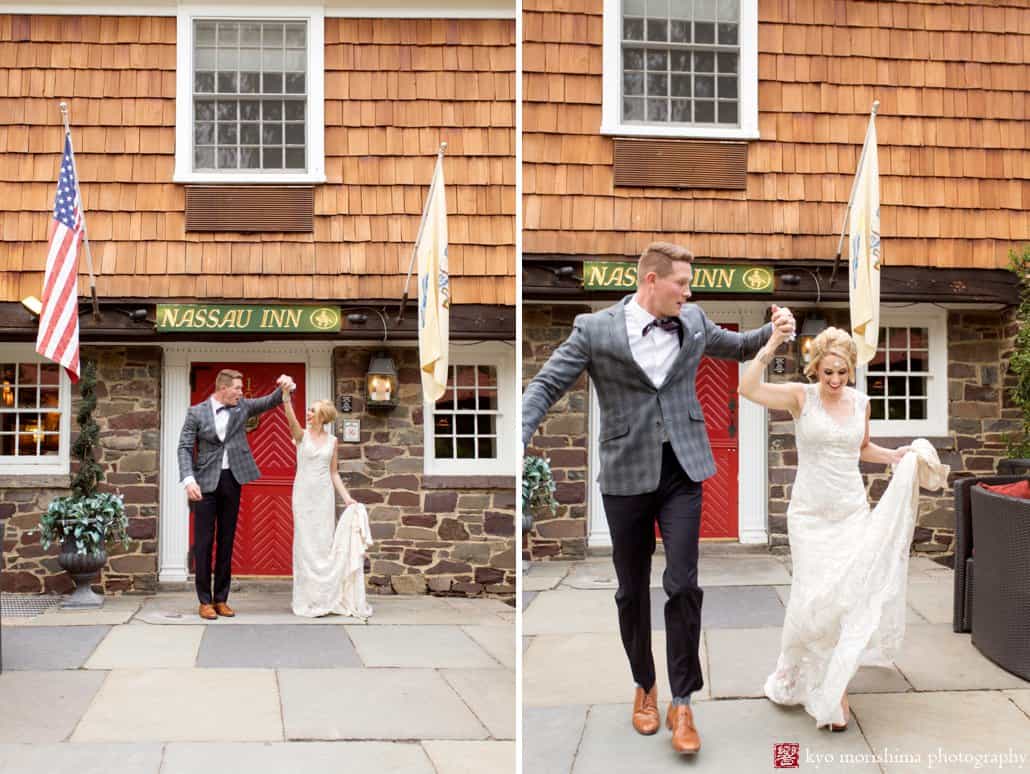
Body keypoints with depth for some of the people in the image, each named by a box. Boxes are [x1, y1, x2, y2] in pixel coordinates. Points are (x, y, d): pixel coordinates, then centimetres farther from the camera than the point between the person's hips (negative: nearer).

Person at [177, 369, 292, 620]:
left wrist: (284, 387, -23)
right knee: (203, 541, -1)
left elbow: (271, 401, 0)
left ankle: (221, 599, 14)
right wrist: (189, 480, -19)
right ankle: (205, 601, 6)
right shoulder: (196, 412, -4)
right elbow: (184, 448, -6)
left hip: (232, 481, 3)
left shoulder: (241, 407, 5)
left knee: (226, 541, 8)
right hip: (206, 483, -3)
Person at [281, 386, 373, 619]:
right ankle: (308, 599, 7)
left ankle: (327, 597, 11)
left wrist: (346, 497, 2)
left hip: (324, 495, 2)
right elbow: (290, 418, -21)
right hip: (303, 493, -2)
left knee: (325, 543, 3)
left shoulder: (332, 440, 6)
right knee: (305, 543, 0)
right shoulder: (302, 435, 0)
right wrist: (286, 395, -37)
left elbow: (334, 472, 9)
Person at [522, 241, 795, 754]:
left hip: (682, 471, 2)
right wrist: (518, 440, -22)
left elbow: (736, 348, 22)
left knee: (683, 585, -4)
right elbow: (546, 386, -7)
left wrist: (773, 331, 1)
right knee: (632, 590, 11)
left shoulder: (693, 322, 4)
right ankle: (644, 687, 31)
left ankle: (681, 703, 9)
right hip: (626, 475, -2)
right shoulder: (594, 329, -8)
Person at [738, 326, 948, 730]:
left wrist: (893, 456, 7)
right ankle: (795, 678, 21)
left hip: (853, 514, 3)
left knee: (852, 594, -1)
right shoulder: (800, 396, -7)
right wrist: (772, 343, -28)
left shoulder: (860, 402, 5)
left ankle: (834, 688, 13)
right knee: (815, 598, -5)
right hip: (810, 515, -3)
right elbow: (748, 388, -24)